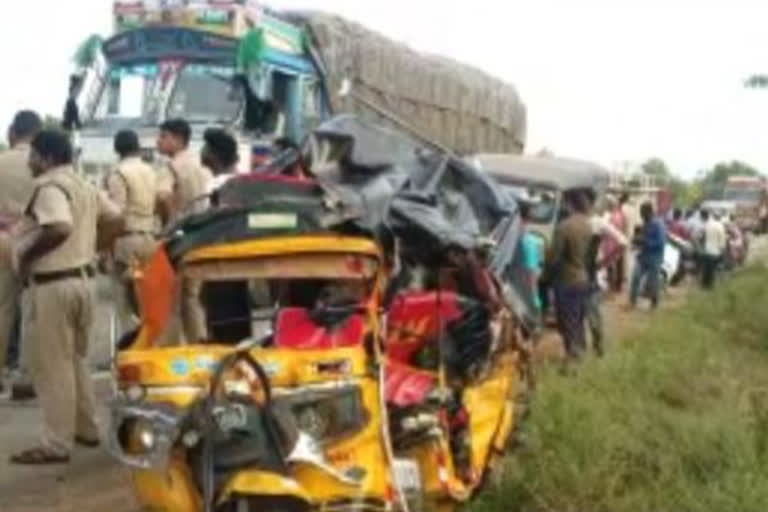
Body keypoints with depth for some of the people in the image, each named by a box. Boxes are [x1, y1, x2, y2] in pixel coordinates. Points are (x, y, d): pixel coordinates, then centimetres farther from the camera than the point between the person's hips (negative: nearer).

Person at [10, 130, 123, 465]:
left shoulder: (49, 187, -16)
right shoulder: (85, 187, 12)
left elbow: (60, 228, -32)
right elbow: (116, 220, 17)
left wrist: (25, 254, -20)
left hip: (51, 286, -9)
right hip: (82, 279, 9)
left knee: (51, 367, -2)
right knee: (75, 360, 20)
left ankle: (56, 444, 3)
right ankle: (86, 429, 28)